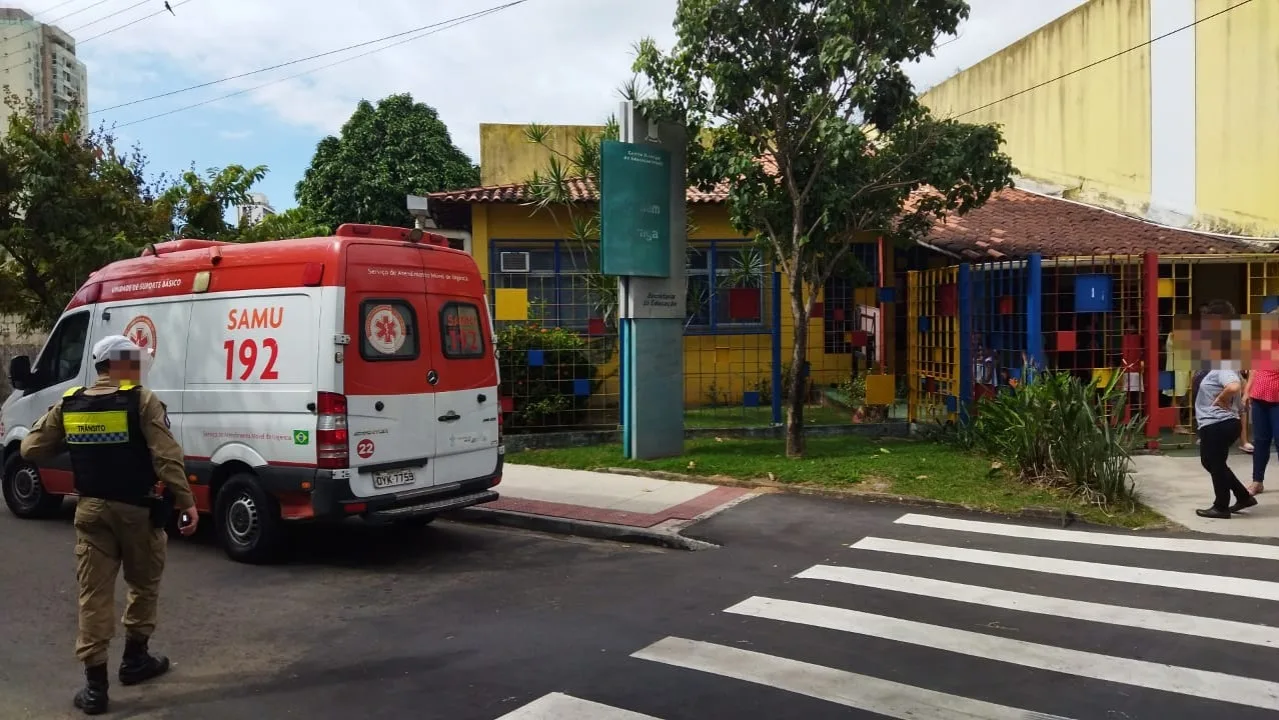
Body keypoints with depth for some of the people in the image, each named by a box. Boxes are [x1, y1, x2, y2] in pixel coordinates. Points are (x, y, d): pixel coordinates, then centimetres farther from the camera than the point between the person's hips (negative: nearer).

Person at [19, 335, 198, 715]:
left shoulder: (68, 405, 4)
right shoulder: (142, 401, -11)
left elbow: (31, 449, 10)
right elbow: (167, 458, -17)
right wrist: (186, 502, -14)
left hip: (91, 510, 4)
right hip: (136, 510, -3)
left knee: (94, 593, 6)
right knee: (143, 585, 17)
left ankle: (95, 683, 6)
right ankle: (135, 660, 28)